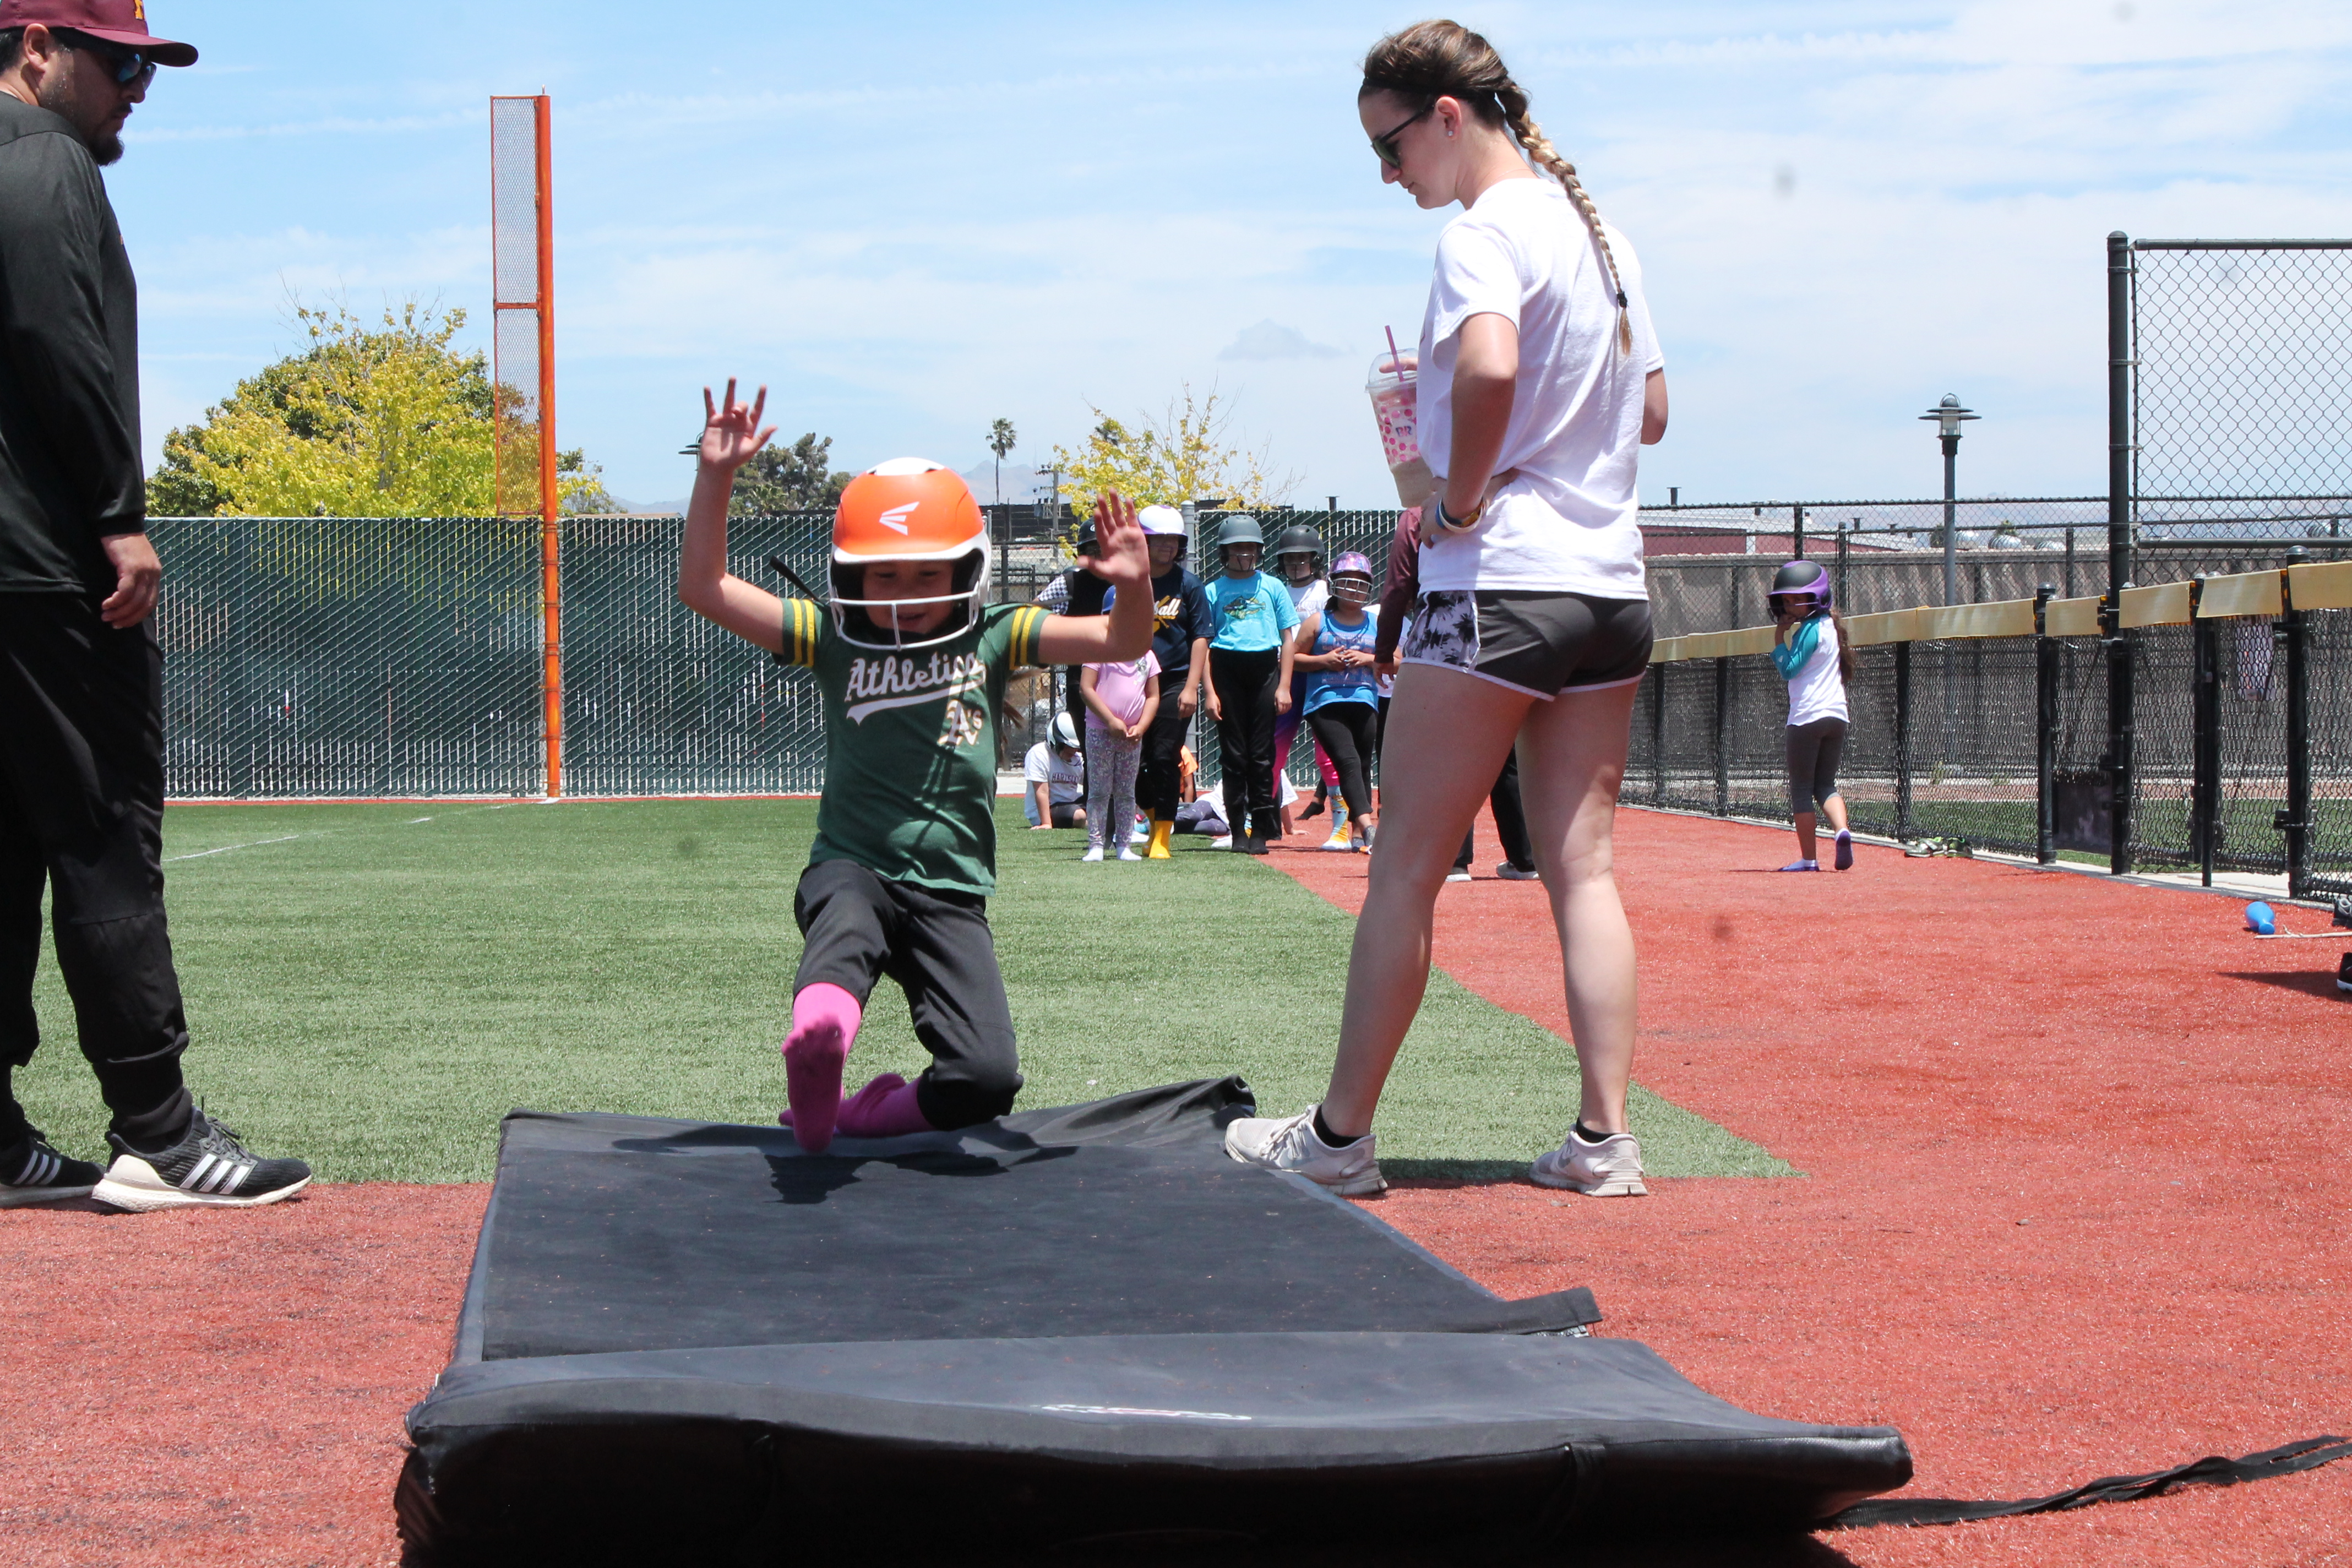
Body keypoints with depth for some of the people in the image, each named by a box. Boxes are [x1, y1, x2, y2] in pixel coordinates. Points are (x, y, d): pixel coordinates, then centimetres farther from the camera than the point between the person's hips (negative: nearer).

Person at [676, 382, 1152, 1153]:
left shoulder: (992, 637, 6)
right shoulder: (831, 640, 4)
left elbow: (1120, 642, 1)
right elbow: (704, 588, -1)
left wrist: (1135, 588, -22)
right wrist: (715, 477, -12)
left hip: (952, 893, 2)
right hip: (853, 866, -2)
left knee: (987, 1079, -15)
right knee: (845, 923, -41)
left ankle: (859, 1117, 5)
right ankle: (817, 1037, -69)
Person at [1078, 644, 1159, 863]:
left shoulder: (1147, 657, 8)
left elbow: (1153, 696, 11)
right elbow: (1086, 688, -12)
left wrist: (1141, 727, -5)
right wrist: (1111, 721, -16)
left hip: (1132, 737, 4)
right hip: (1100, 732, -4)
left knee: (1126, 793, 8)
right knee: (1099, 791, -2)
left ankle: (1124, 845, 12)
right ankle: (1096, 845, 0)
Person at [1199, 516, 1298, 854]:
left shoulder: (1272, 587, 11)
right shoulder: (1213, 591, 9)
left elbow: (1288, 639, 10)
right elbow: (1203, 644, 5)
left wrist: (1284, 687, 1)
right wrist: (1210, 691, -4)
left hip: (1264, 669, 0)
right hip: (1227, 669, 0)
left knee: (1261, 755, -2)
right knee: (1234, 754, 0)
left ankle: (1261, 831, 2)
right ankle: (1238, 831, 5)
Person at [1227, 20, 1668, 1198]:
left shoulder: (1485, 231, -11)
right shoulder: (1604, 235, 16)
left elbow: (1489, 363, -31)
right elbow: (1649, 411, 24)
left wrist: (1461, 494, -17)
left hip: (1493, 584, -8)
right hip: (1612, 588, 8)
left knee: (1405, 871, 0)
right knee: (1582, 872, 8)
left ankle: (1340, 1136, 6)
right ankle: (1604, 1138, 5)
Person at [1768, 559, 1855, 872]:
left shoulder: (1810, 629, -10)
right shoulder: (1831, 626, 16)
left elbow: (1788, 670, -14)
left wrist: (1780, 638, -9)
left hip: (1808, 716, -8)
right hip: (1837, 715, 8)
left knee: (1801, 788, 0)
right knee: (1826, 785, 12)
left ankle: (1808, 857, -1)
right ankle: (1842, 829, -16)